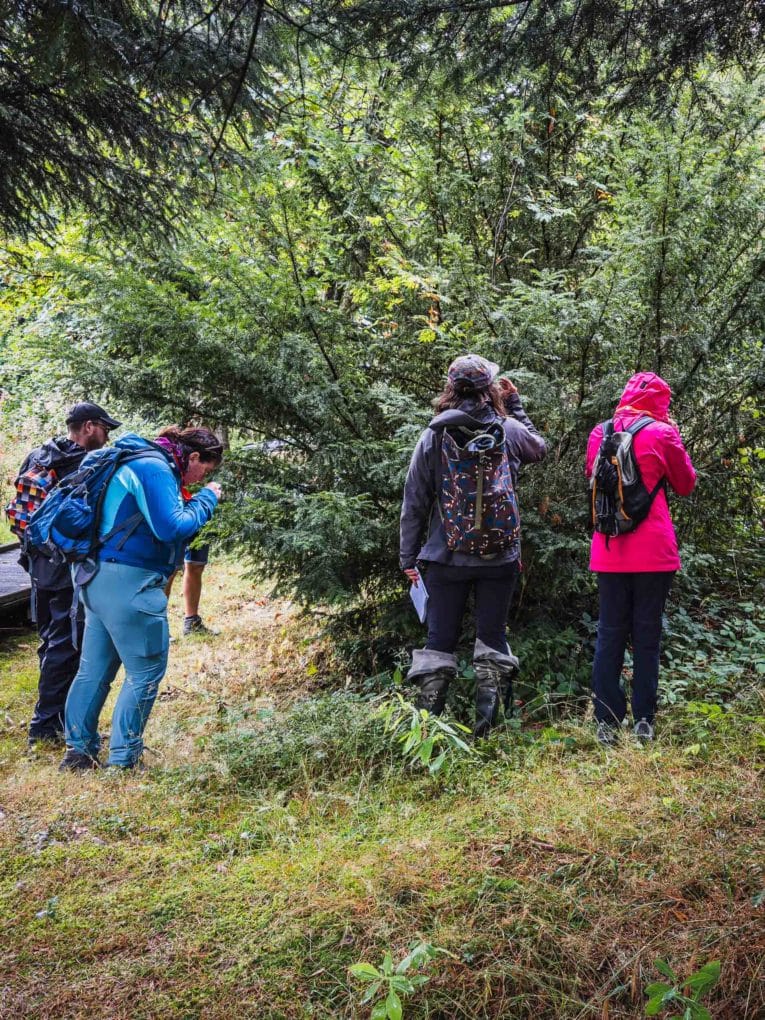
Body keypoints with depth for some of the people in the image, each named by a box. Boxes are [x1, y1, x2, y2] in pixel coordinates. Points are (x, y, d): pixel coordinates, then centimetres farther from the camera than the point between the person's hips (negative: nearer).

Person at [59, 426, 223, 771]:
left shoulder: (140, 462, 18)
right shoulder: (156, 469, -14)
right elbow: (171, 528, -22)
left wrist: (194, 502, 10)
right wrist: (206, 500, -9)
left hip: (99, 579, 11)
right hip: (129, 582, -11)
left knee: (95, 669, 16)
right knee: (146, 672, 1)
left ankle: (79, 751, 24)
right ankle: (122, 762, 7)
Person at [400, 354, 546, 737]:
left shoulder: (433, 436, -3)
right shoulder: (509, 430, -1)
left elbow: (414, 502, -1)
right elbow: (539, 448, 23)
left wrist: (409, 557, 7)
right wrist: (515, 405, 25)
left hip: (447, 558, 0)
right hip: (500, 558, 1)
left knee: (439, 640, 8)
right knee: (492, 639, 10)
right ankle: (487, 728, 8)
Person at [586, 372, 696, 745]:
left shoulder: (598, 434, 5)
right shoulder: (662, 434, -6)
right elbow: (686, 484, 6)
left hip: (609, 552, 3)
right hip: (653, 552, -3)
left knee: (610, 634, 8)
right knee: (647, 635, 5)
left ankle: (607, 721, 6)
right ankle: (643, 721, 7)